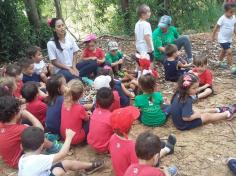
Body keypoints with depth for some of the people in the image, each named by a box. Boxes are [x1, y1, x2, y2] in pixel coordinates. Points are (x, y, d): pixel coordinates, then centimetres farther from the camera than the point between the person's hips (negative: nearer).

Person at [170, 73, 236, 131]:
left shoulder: (178, 94, -6)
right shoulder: (187, 100, -32)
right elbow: (186, 117, -34)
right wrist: (197, 115, -17)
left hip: (178, 120, 8)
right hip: (184, 125, -7)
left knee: (202, 112, 23)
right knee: (207, 116, 8)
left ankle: (219, 110, 44)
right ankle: (228, 113, 26)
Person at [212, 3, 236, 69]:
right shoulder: (222, 19, -21)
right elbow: (216, 27, -12)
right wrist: (213, 36, -4)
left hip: (229, 39, 7)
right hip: (222, 39, -7)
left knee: (224, 51, 24)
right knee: (229, 52, -14)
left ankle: (219, 62, 45)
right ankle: (230, 66, -6)